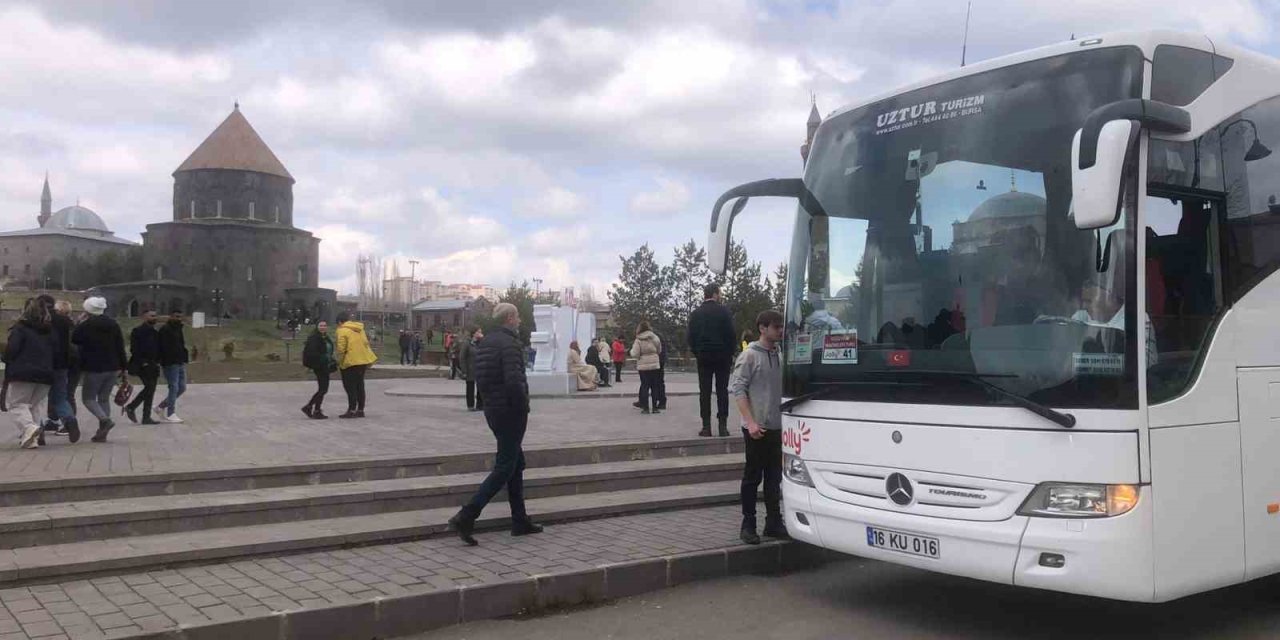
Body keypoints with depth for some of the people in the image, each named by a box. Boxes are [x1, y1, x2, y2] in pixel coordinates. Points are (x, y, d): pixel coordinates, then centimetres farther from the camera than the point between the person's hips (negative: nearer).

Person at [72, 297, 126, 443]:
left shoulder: (83, 327, -6)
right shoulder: (114, 325, 8)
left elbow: (74, 347, 1)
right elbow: (121, 348, 8)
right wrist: (123, 368, 11)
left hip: (94, 369, -5)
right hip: (113, 368, 5)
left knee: (88, 397, 7)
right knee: (104, 398, 12)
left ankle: (105, 419, -18)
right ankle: (102, 433, 8)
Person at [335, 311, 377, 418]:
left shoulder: (342, 330, -9)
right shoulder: (359, 328, 13)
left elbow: (341, 349, -14)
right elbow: (366, 343, 14)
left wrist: (339, 362, -3)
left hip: (350, 362, -7)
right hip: (363, 360, 7)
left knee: (350, 387, -1)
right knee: (360, 386, 12)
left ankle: (351, 410, -4)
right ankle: (360, 410, 15)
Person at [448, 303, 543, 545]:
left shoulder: (485, 342, 11)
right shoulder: (510, 343, -17)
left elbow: (480, 378, 15)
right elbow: (514, 381, -26)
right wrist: (523, 406, -13)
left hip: (492, 409, 9)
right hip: (510, 412, -9)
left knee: (517, 463, 17)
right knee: (504, 468, -5)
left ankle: (520, 521, 22)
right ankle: (466, 518, -11)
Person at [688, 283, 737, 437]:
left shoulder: (695, 314, 3)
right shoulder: (724, 311, -5)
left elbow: (691, 337, 2)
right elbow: (731, 335, -6)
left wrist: (697, 353, 12)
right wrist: (730, 354, 3)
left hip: (703, 357, 2)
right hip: (722, 356, -2)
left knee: (705, 392, 3)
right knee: (722, 390, 3)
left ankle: (706, 427, 0)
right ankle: (722, 426, 0)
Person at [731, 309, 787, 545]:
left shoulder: (779, 356, 11)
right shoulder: (750, 356, -8)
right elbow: (738, 389, -12)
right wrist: (750, 422, -19)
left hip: (776, 427, 6)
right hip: (756, 428, -6)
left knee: (774, 477, 10)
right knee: (752, 477, 1)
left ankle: (773, 522, 19)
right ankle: (748, 525, 9)